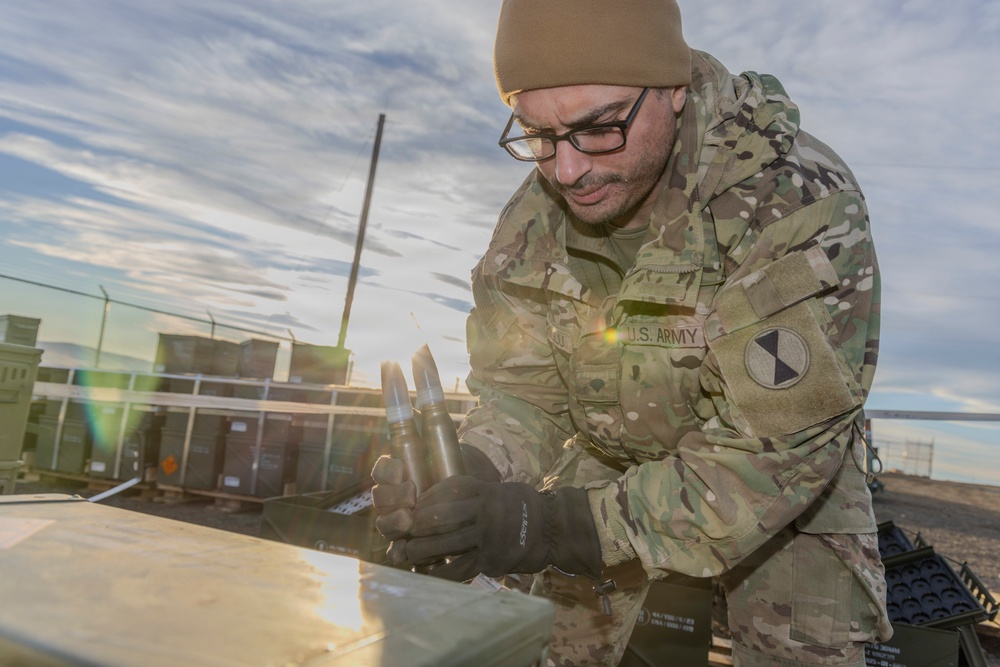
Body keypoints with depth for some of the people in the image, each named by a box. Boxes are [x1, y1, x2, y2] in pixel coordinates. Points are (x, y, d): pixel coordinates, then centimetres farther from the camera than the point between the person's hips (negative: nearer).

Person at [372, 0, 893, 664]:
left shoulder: (797, 205, -32)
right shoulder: (534, 218, -16)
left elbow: (777, 448, -34)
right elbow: (522, 394, -12)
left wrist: (562, 526, -43)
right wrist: (464, 482, -34)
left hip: (792, 471, -2)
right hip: (611, 458, 3)